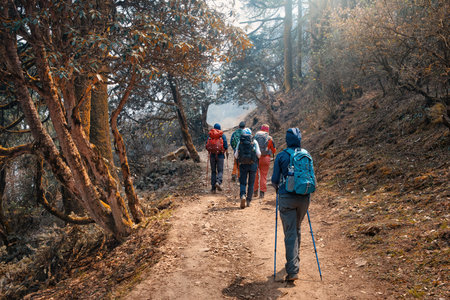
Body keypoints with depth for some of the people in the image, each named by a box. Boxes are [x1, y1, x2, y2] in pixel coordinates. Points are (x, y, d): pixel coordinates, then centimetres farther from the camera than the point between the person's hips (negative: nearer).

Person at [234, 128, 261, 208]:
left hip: (243, 165, 0)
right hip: (253, 165, 0)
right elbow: (258, 154, -5)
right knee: (251, 183, 10)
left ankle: (242, 196, -19)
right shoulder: (254, 141, 0)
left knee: (242, 183, 7)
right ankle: (248, 201, 12)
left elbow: (236, 155, 1)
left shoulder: (240, 142, 2)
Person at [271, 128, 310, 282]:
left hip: (286, 198, -3)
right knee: (297, 229, 22)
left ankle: (293, 270, -6)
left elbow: (275, 179, -3)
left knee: (290, 233, -2)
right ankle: (294, 260, 37)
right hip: (304, 198, 4)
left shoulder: (281, 156, -5)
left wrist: (277, 189, 18)